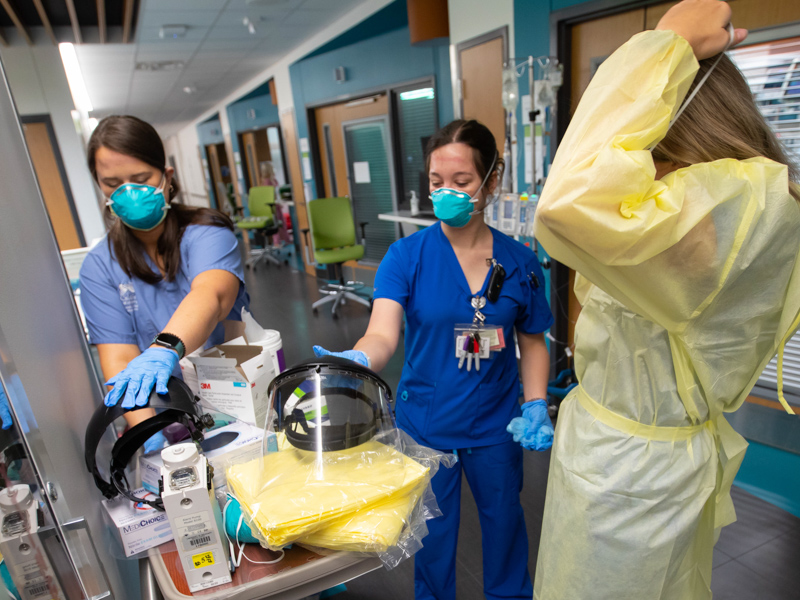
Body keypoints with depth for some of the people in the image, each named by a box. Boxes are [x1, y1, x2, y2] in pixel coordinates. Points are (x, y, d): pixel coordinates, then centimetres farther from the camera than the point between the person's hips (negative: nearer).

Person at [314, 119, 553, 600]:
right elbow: (383, 335, -26)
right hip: (425, 423, -1)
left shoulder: (518, 261, -8)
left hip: (495, 424, 2)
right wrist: (355, 361, -46)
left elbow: (532, 341, 2)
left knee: (504, 519, 25)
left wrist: (536, 406, -9)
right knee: (433, 530, 18)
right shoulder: (406, 256, -14)